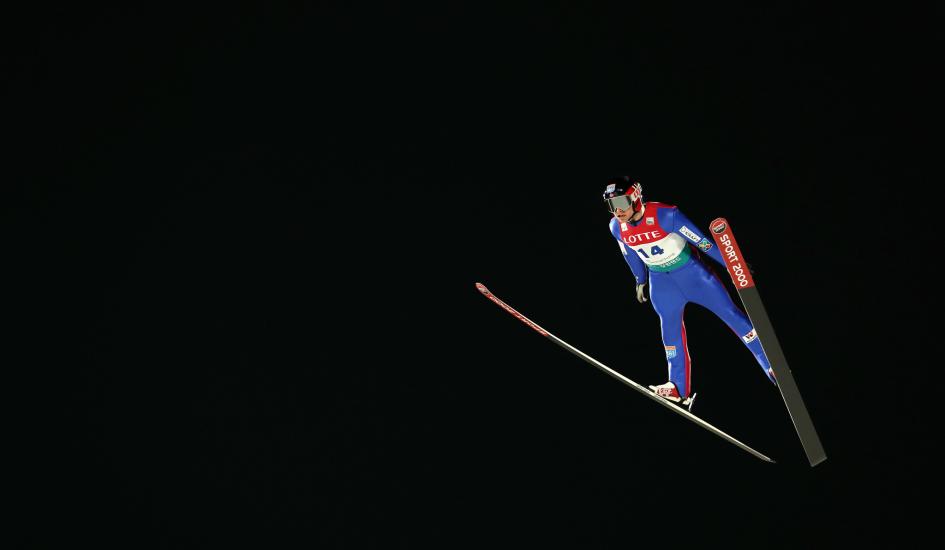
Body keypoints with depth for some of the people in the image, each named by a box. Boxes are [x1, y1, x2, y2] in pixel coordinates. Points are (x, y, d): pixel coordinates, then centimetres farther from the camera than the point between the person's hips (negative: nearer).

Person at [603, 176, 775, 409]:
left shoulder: (664, 215, -29)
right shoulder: (617, 227, -12)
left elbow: (701, 240, -22)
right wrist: (641, 281, 21)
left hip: (690, 271, -4)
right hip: (660, 281, 4)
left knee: (730, 313, -2)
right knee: (670, 329, 8)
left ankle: (773, 366, 8)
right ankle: (679, 389, 19)